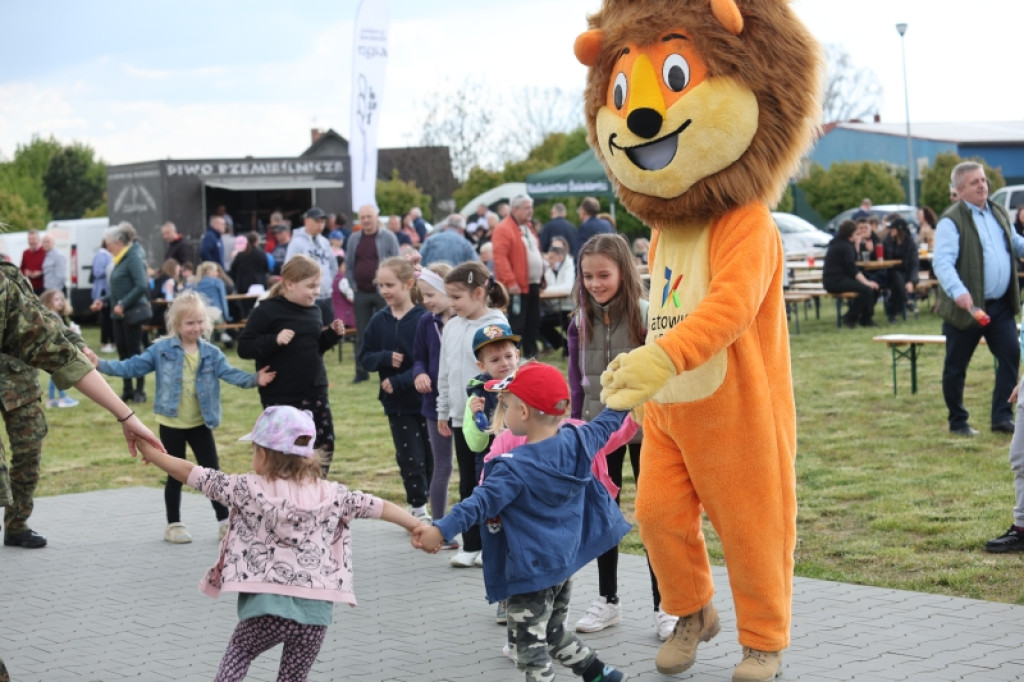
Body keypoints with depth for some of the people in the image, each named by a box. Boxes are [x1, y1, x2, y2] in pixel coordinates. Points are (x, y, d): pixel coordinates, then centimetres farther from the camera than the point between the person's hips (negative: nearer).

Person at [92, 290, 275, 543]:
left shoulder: (211, 353, -2)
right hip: (172, 425, -1)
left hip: (200, 425, 2)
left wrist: (253, 379, -29)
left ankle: (225, 521, 13)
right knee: (176, 476, 7)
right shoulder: (162, 350, -6)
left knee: (212, 472, 4)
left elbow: (230, 373, -11)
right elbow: (132, 366, -5)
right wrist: (102, 365, -15)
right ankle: (173, 525, 19)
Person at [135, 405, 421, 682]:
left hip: (267, 607, -3)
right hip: (315, 609, 3)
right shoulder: (331, 494, 7)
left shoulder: (250, 489, 0)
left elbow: (193, 474, 2)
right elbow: (377, 506, 11)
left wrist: (151, 454, 12)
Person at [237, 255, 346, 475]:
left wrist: (332, 334, 2)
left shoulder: (313, 310, 8)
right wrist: (274, 340, -25)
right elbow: (244, 348, -12)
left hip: (315, 393, 6)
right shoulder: (267, 311, -11)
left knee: (324, 446, 8)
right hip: (281, 398, -6)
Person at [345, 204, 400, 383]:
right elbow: (348, 265, 14)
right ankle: (361, 372, 13)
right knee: (361, 335, 7)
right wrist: (353, 285, 4)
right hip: (361, 293, 4)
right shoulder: (354, 239, 9)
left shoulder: (388, 237, -1)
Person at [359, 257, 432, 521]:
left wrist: (399, 381, -20)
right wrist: (386, 358, -15)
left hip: (426, 398, -3)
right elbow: (365, 357, 5)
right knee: (410, 457, 3)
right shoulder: (379, 321, 2)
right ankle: (418, 509, 11)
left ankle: (421, 504, 23)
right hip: (396, 403, 3)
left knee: (427, 457, 8)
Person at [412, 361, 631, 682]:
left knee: (531, 645, 1)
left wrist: (442, 530, -40)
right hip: (567, 559, 8)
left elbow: (482, 502, -33)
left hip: (532, 568, -8)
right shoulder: (576, 442, -3)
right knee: (554, 631, 26)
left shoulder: (515, 468, -23)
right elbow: (605, 426, 15)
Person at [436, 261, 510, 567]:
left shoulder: (496, 327, -13)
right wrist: (443, 411, 15)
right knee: (468, 483, 11)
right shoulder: (452, 327, 8)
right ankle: (470, 545, 19)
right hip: (461, 416, 6)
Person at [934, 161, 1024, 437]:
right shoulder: (951, 221, -12)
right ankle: (958, 422, 19)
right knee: (956, 367, 4)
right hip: (966, 307, -6)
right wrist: (958, 291, -40)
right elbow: (942, 262, -24)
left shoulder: (999, 213, 12)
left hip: (1000, 305, 6)